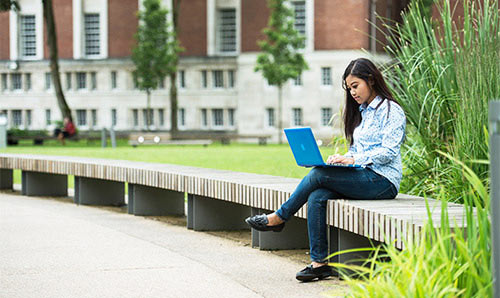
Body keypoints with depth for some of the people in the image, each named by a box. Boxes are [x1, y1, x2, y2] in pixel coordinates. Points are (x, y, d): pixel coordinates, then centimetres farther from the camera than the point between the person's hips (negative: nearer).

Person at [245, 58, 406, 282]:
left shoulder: (391, 110, -5)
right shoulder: (361, 112, 21)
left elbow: (389, 151, -15)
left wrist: (353, 160, -21)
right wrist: (342, 159, 2)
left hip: (383, 181, -8)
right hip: (362, 177, 8)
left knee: (318, 175, -23)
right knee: (316, 197, -19)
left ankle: (278, 218, -5)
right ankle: (320, 262, -21)